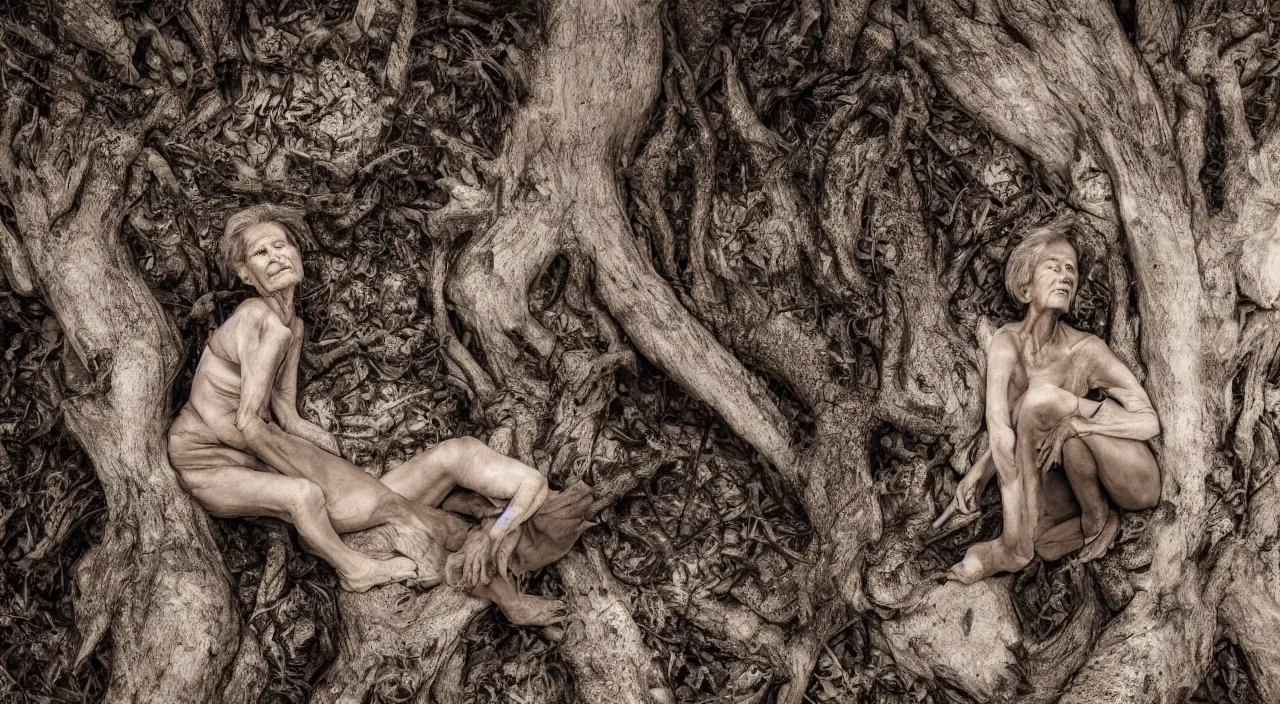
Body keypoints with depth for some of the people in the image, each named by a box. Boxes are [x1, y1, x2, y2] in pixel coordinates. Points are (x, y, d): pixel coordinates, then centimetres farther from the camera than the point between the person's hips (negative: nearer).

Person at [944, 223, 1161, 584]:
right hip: (1077, 477, 4)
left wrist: (1077, 417, -32)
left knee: (1043, 396, -28)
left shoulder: (1086, 350, -19)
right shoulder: (1009, 341, -8)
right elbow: (1001, 426, -13)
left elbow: (1150, 421, -19)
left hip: (1139, 482, -4)